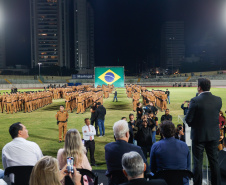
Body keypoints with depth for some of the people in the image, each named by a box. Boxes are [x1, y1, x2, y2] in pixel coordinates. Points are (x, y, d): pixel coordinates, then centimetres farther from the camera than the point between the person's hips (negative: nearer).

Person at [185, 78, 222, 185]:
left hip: (199, 135, -4)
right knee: (214, 161, 16)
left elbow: (188, 119, -15)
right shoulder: (218, 100, -4)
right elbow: (216, 115, 7)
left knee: (198, 162, 8)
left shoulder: (195, 101, -19)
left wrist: (191, 124, 5)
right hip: (214, 135, 4)